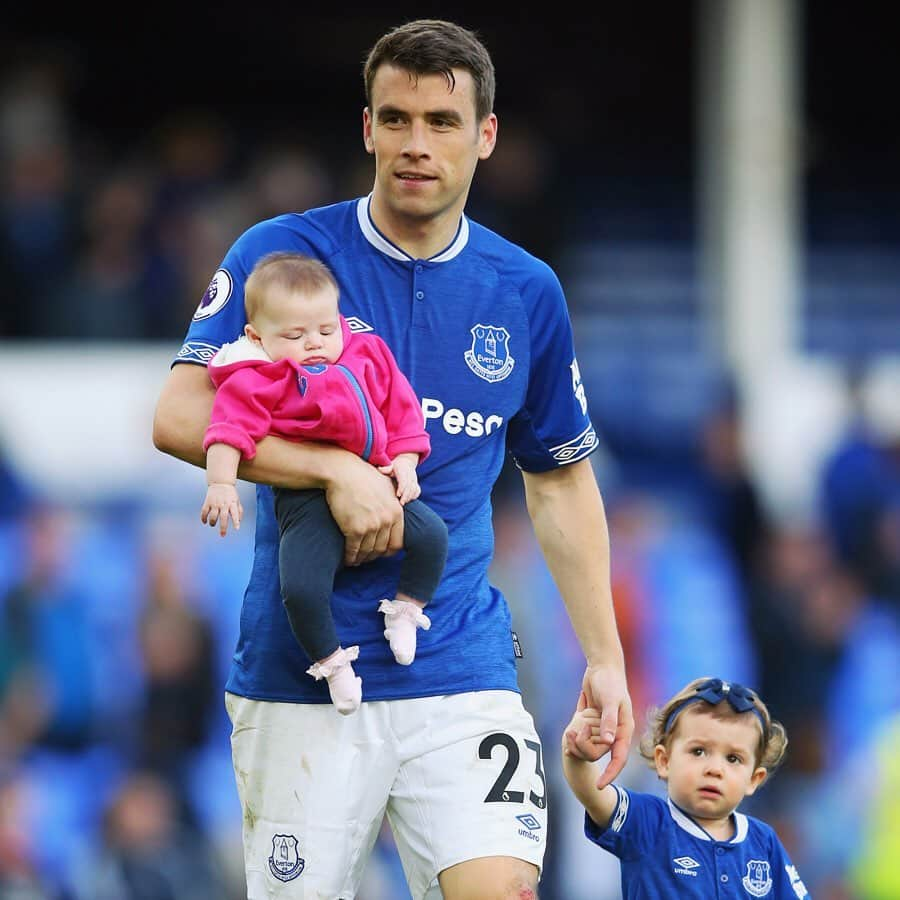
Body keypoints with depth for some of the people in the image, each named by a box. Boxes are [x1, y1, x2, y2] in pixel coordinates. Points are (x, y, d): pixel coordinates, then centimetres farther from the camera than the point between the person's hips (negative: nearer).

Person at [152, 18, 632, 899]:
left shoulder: (527, 293, 8)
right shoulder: (282, 254, -1)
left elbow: (560, 481, 19)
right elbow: (180, 414, -12)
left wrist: (604, 655, 13)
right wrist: (336, 470, -22)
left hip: (460, 665, 2)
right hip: (298, 673, -1)